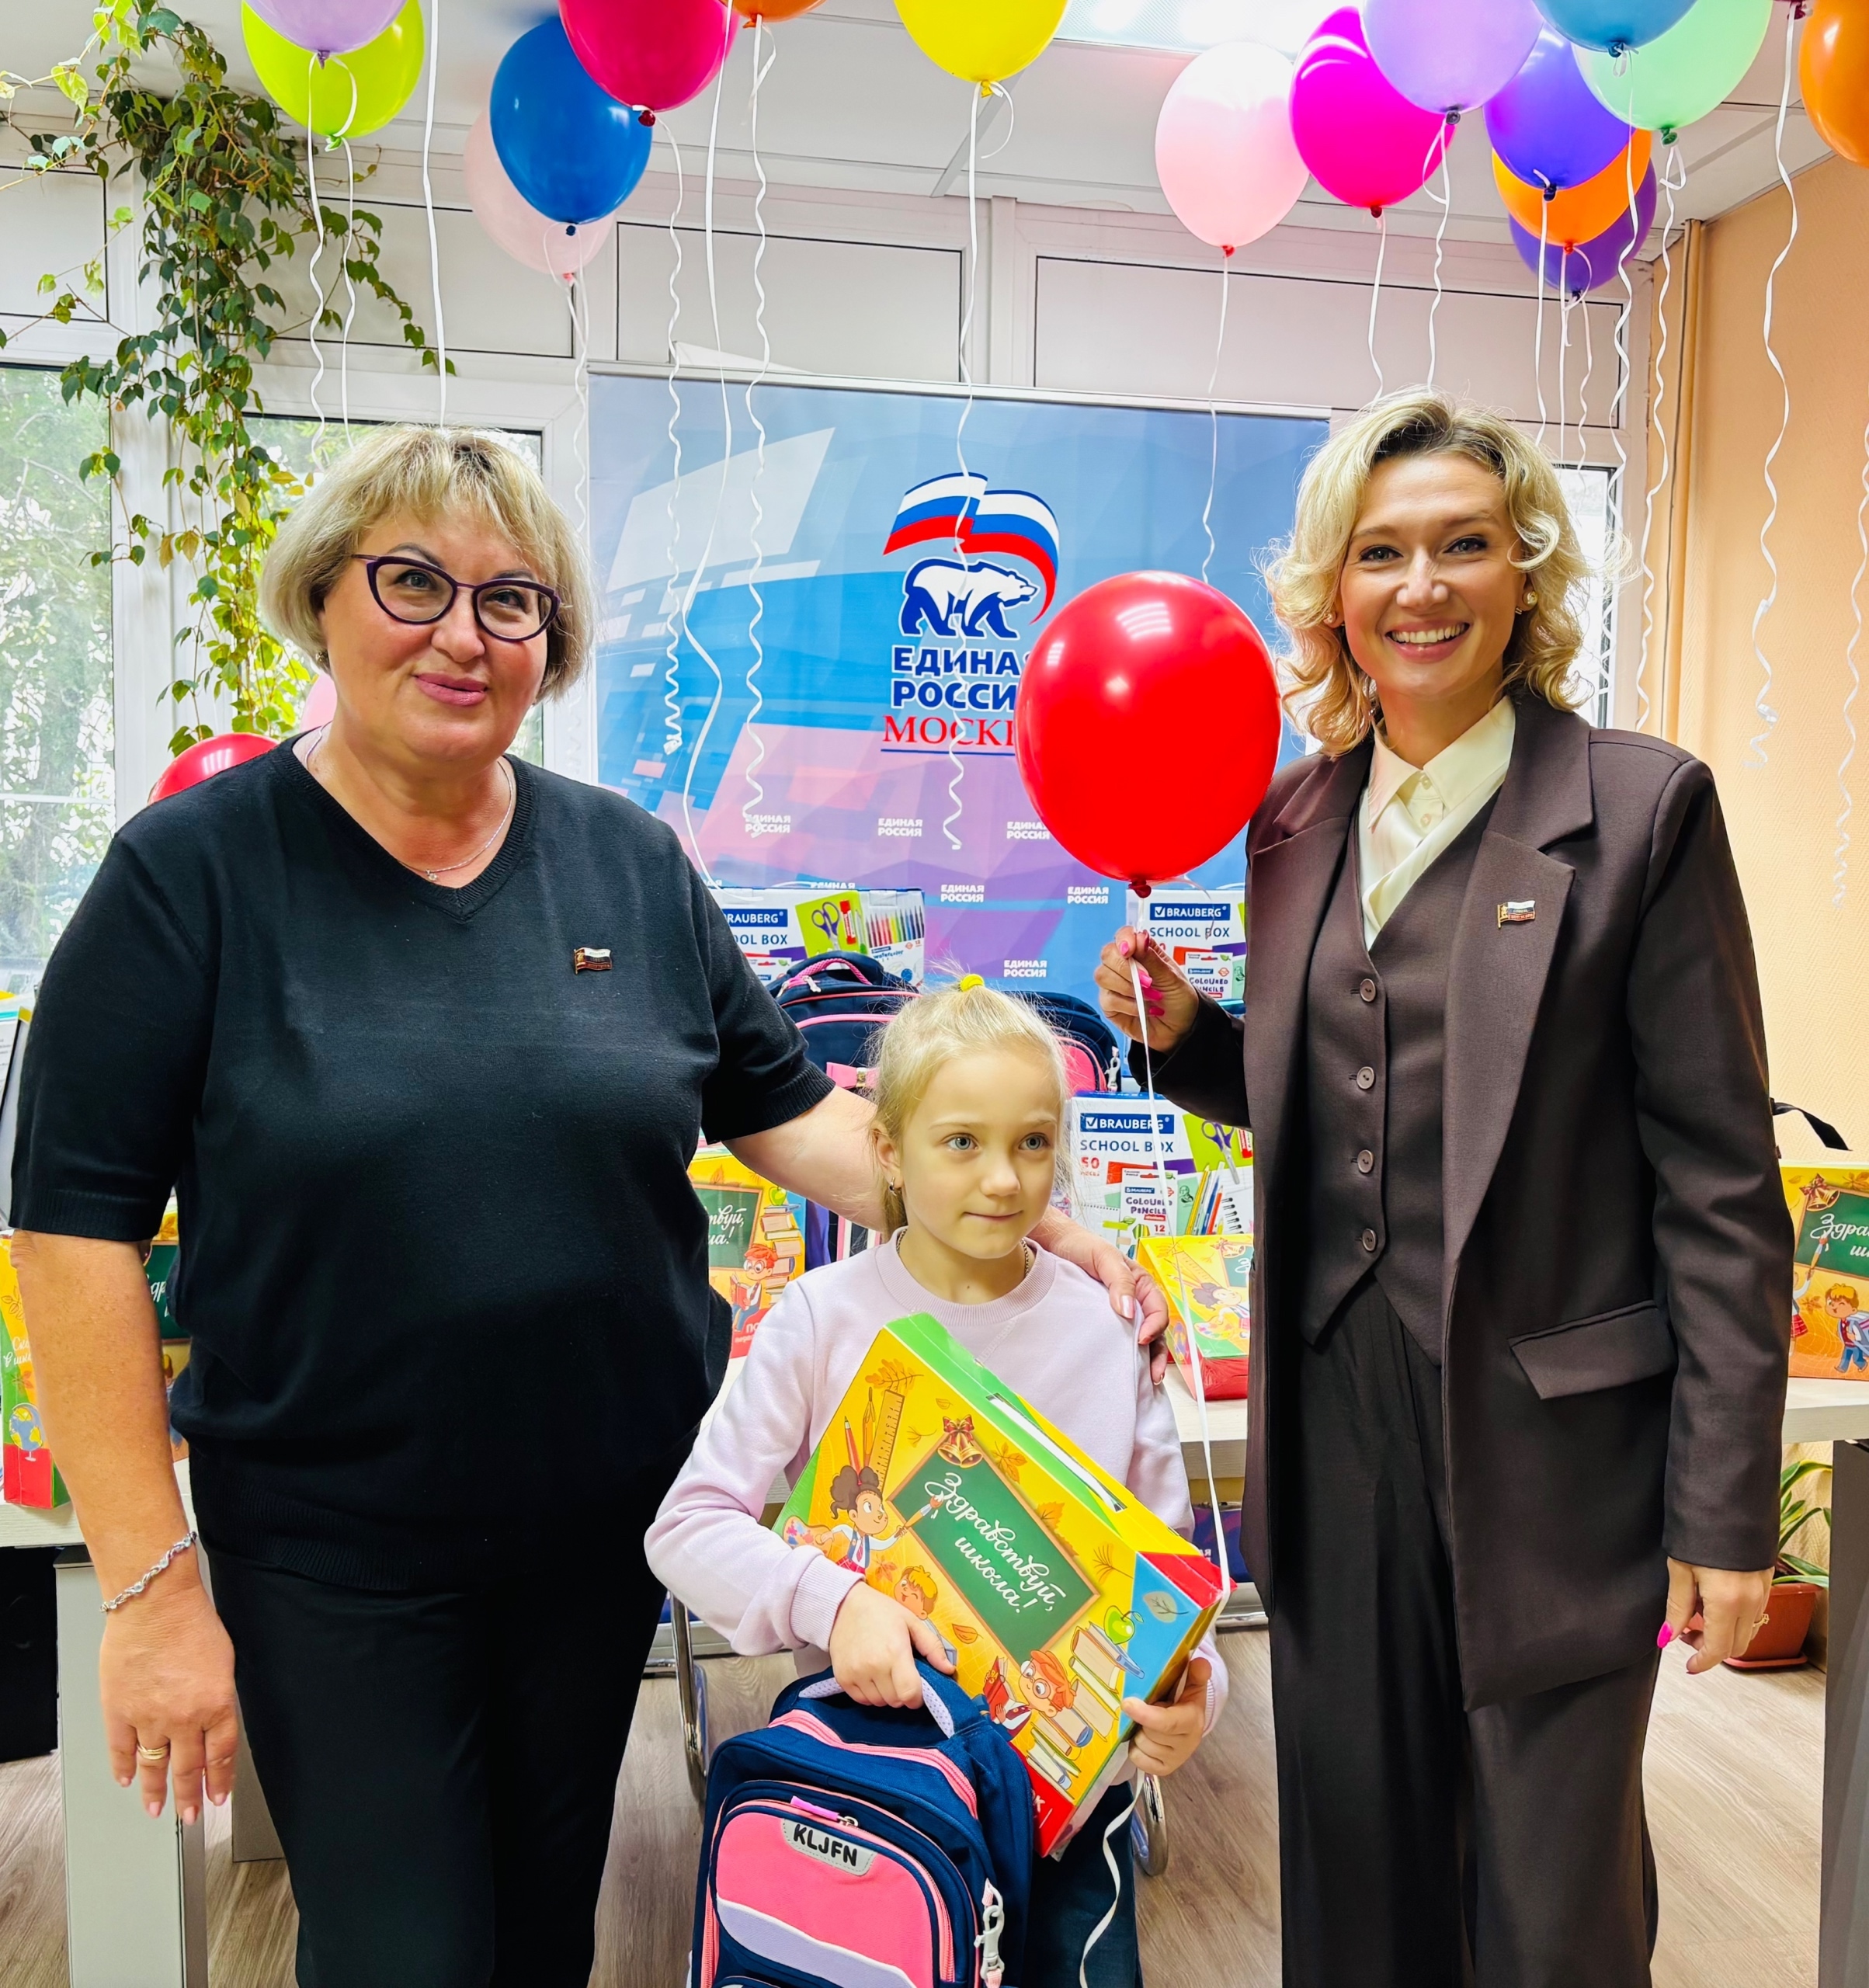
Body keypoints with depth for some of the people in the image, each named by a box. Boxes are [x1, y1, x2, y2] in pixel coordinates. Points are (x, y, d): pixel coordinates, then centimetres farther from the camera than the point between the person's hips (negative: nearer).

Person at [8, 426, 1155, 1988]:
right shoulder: (194, 869, -10)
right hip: (336, 1552, -3)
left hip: (618, 1517, 4)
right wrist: (152, 1583, -12)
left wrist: (1033, 1233, -6)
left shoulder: (630, 862, 0)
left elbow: (789, 1110, 5)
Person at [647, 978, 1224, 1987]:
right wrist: (829, 1600, -24)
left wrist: (1188, 1685, -18)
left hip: (1060, 1746, 1)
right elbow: (688, 1525, -9)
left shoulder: (1108, 1329, -5)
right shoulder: (824, 1315, -8)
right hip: (865, 1716, -1)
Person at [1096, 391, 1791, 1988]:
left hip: (1549, 1438, -4)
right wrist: (1182, 1033, -2)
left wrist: (1725, 1512, -10)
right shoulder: (1297, 815, 7)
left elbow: (1721, 1183, -8)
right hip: (1337, 1409, 5)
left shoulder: (1641, 807, -8)